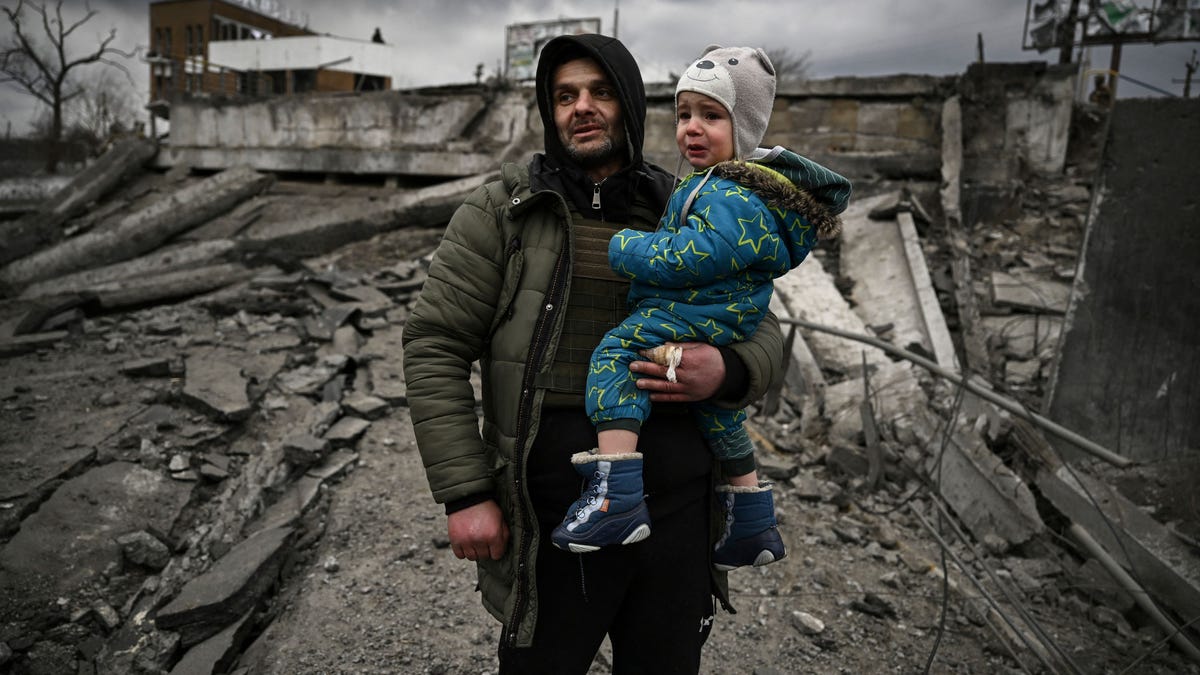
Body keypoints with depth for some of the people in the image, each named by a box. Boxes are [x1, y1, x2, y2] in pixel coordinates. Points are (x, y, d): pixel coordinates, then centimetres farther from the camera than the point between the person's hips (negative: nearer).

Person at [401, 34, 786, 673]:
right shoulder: (500, 210, 0)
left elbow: (764, 334, 10)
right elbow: (434, 345, -4)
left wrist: (728, 372, -15)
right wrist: (464, 493, -9)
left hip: (679, 517, 3)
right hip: (551, 521, -2)